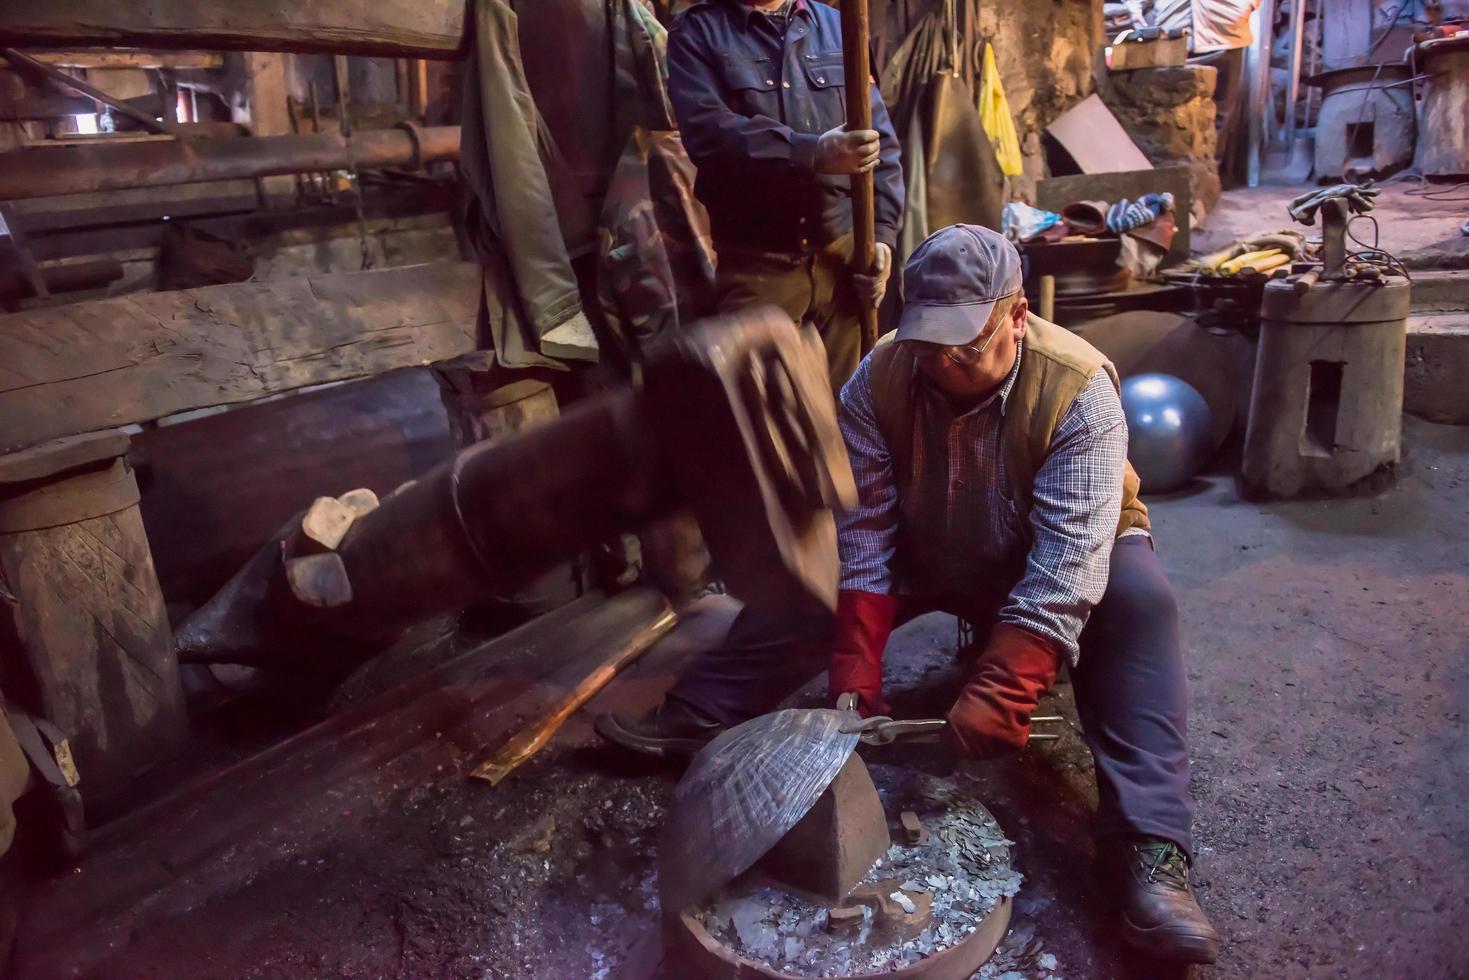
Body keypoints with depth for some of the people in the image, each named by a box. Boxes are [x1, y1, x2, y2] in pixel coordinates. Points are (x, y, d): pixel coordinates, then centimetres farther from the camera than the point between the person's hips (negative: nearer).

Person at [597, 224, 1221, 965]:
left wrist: (1001, 691, -43)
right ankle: (696, 717, -12)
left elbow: (1067, 565, -36)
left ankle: (1147, 849, -37)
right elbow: (863, 532, -21)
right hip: (926, 555, 4)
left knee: (1137, 603, -32)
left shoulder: (1077, 389, -31)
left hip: (1055, 558, -3)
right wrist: (853, 669, -27)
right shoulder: (879, 377, -21)